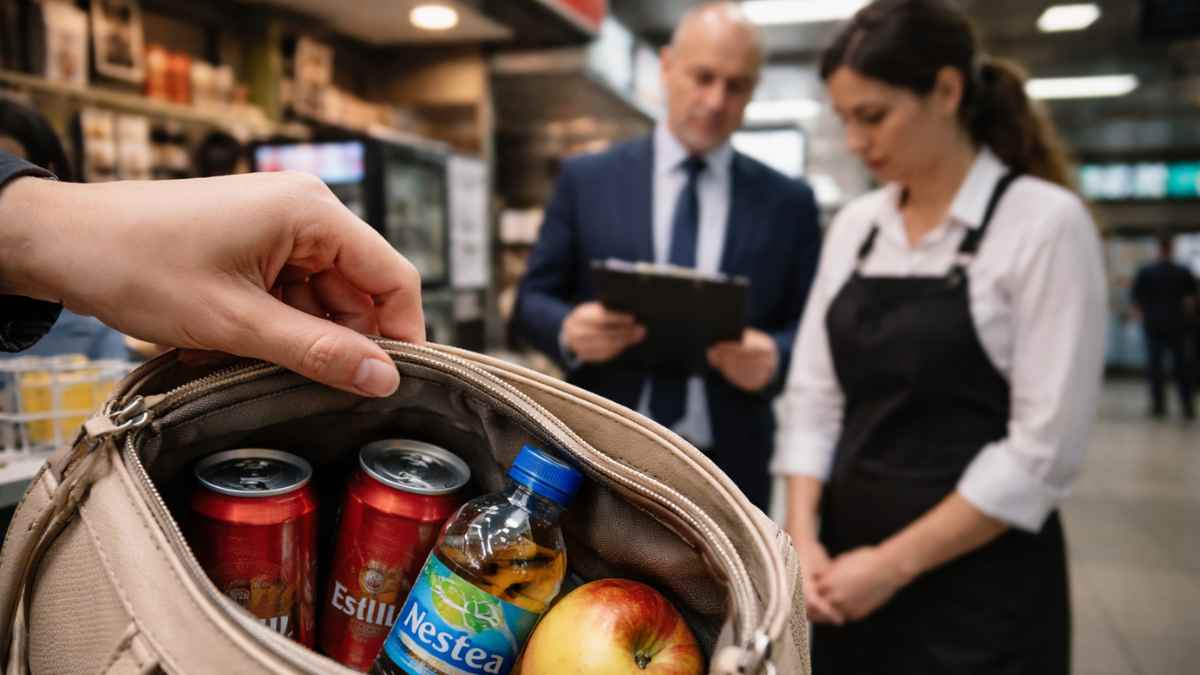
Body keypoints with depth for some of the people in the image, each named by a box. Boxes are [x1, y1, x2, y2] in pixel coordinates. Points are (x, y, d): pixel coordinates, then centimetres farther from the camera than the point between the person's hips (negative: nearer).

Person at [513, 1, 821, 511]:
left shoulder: (788, 201, 4)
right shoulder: (586, 179, 2)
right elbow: (531, 300, 3)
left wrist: (774, 357, -18)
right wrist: (571, 329, -19)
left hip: (727, 469, 1)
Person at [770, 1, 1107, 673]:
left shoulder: (1047, 222, -12)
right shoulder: (854, 224, 4)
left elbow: (1044, 447, -16)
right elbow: (814, 395, 4)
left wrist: (894, 564, -15)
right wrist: (803, 538, -8)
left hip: (979, 587, -5)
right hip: (849, 570, 5)